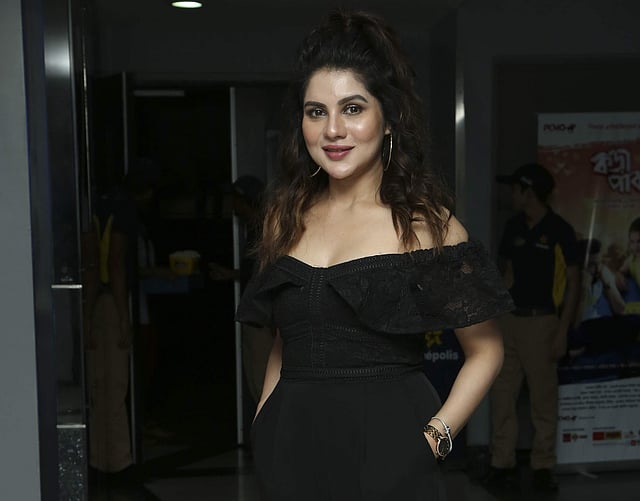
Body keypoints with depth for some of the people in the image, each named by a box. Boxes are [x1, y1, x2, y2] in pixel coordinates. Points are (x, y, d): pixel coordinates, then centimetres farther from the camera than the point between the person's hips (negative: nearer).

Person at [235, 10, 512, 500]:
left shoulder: (426, 222, -7)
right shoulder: (288, 216, 5)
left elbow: (486, 350, -1)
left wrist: (435, 436, -12)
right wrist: (264, 426, 4)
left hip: (387, 453, -4)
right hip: (293, 454, 4)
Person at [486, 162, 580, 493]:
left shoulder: (559, 231, -6)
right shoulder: (513, 227, 11)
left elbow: (572, 283, -5)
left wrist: (562, 332, -11)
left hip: (541, 321, -5)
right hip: (508, 319, 6)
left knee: (543, 399, 2)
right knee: (501, 396, 5)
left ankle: (543, 468, 11)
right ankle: (502, 465, 12)